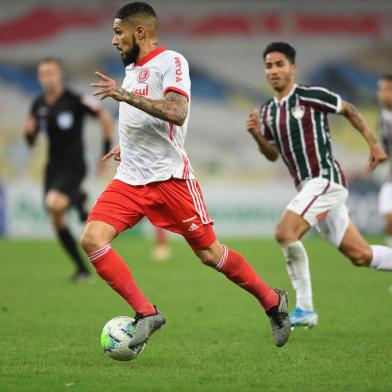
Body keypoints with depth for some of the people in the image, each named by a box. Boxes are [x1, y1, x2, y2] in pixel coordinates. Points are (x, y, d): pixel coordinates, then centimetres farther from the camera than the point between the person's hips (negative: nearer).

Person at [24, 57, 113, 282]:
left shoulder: (74, 101, -12)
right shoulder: (38, 106, 6)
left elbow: (105, 117, -8)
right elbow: (31, 142, 13)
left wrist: (107, 151, -8)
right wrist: (29, 132, -10)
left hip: (73, 167, -6)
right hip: (53, 168, 6)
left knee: (54, 204, -32)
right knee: (57, 222, 5)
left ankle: (78, 200, 3)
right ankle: (82, 270, 17)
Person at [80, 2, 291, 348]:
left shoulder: (171, 62, -9)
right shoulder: (131, 68, 17)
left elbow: (177, 113, -25)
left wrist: (126, 96, -28)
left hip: (169, 176, -7)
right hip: (130, 179, 7)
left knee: (209, 252, 0)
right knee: (92, 239, -15)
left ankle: (272, 301, 23)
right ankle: (146, 314, -11)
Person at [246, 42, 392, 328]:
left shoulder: (312, 96, -9)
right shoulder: (267, 111, 11)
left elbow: (349, 110, 4)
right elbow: (273, 154, 19)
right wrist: (257, 136, 0)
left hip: (326, 178, -7)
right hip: (308, 186, 7)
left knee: (285, 232, -22)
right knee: (360, 255, 7)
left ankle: (305, 308, -14)